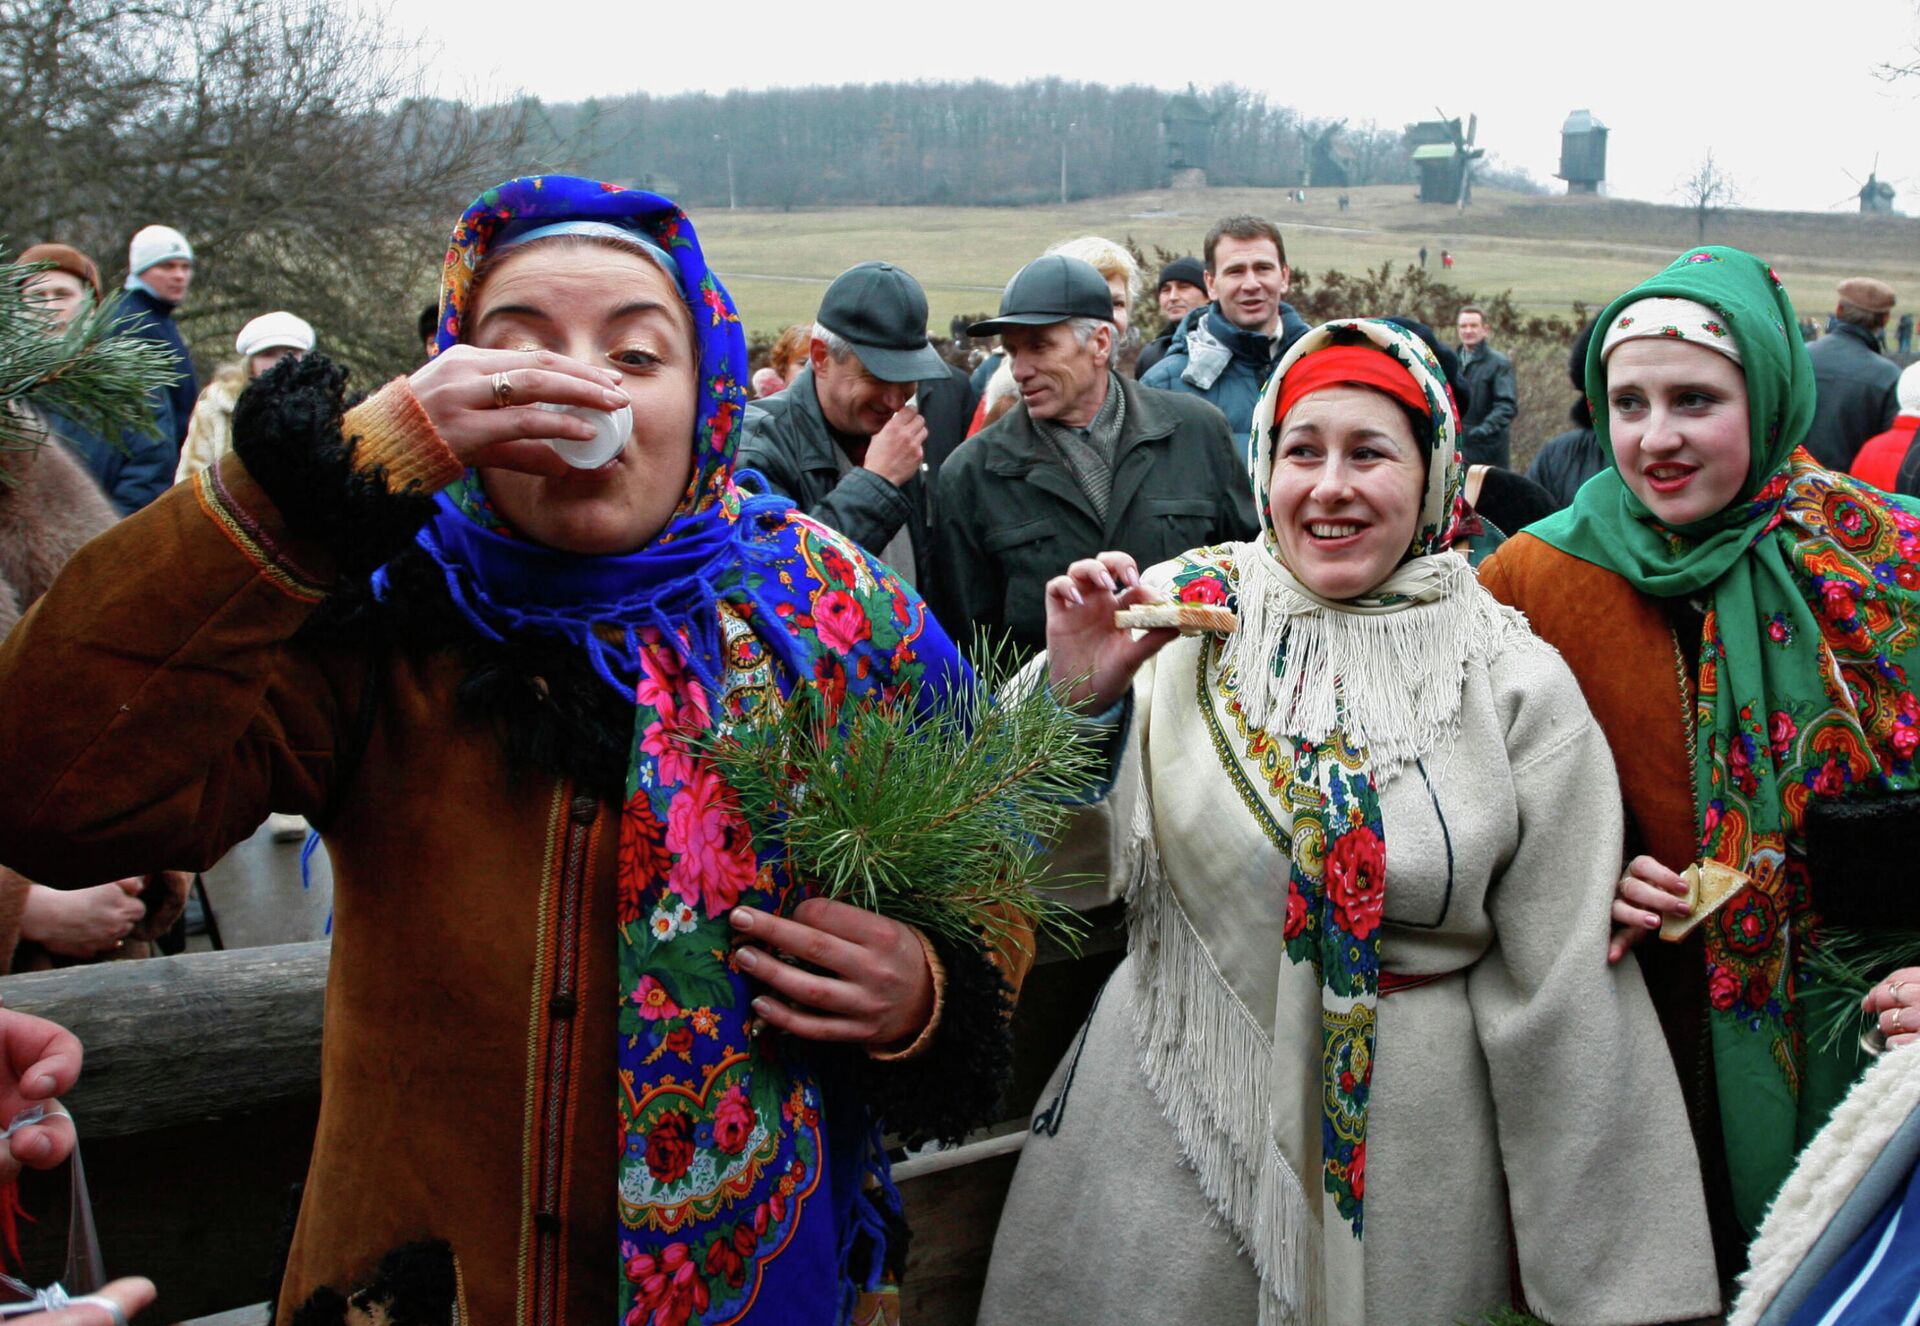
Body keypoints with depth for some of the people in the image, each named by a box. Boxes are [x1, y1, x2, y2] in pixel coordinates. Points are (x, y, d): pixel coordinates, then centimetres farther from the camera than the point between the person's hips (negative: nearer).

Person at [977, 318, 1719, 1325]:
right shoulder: (1183, 616, -3)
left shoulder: (1517, 684, -5)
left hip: (1408, 1155, -1)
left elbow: (1560, 990, -3)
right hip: (1161, 1127, 1)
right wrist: (1076, 699, -20)